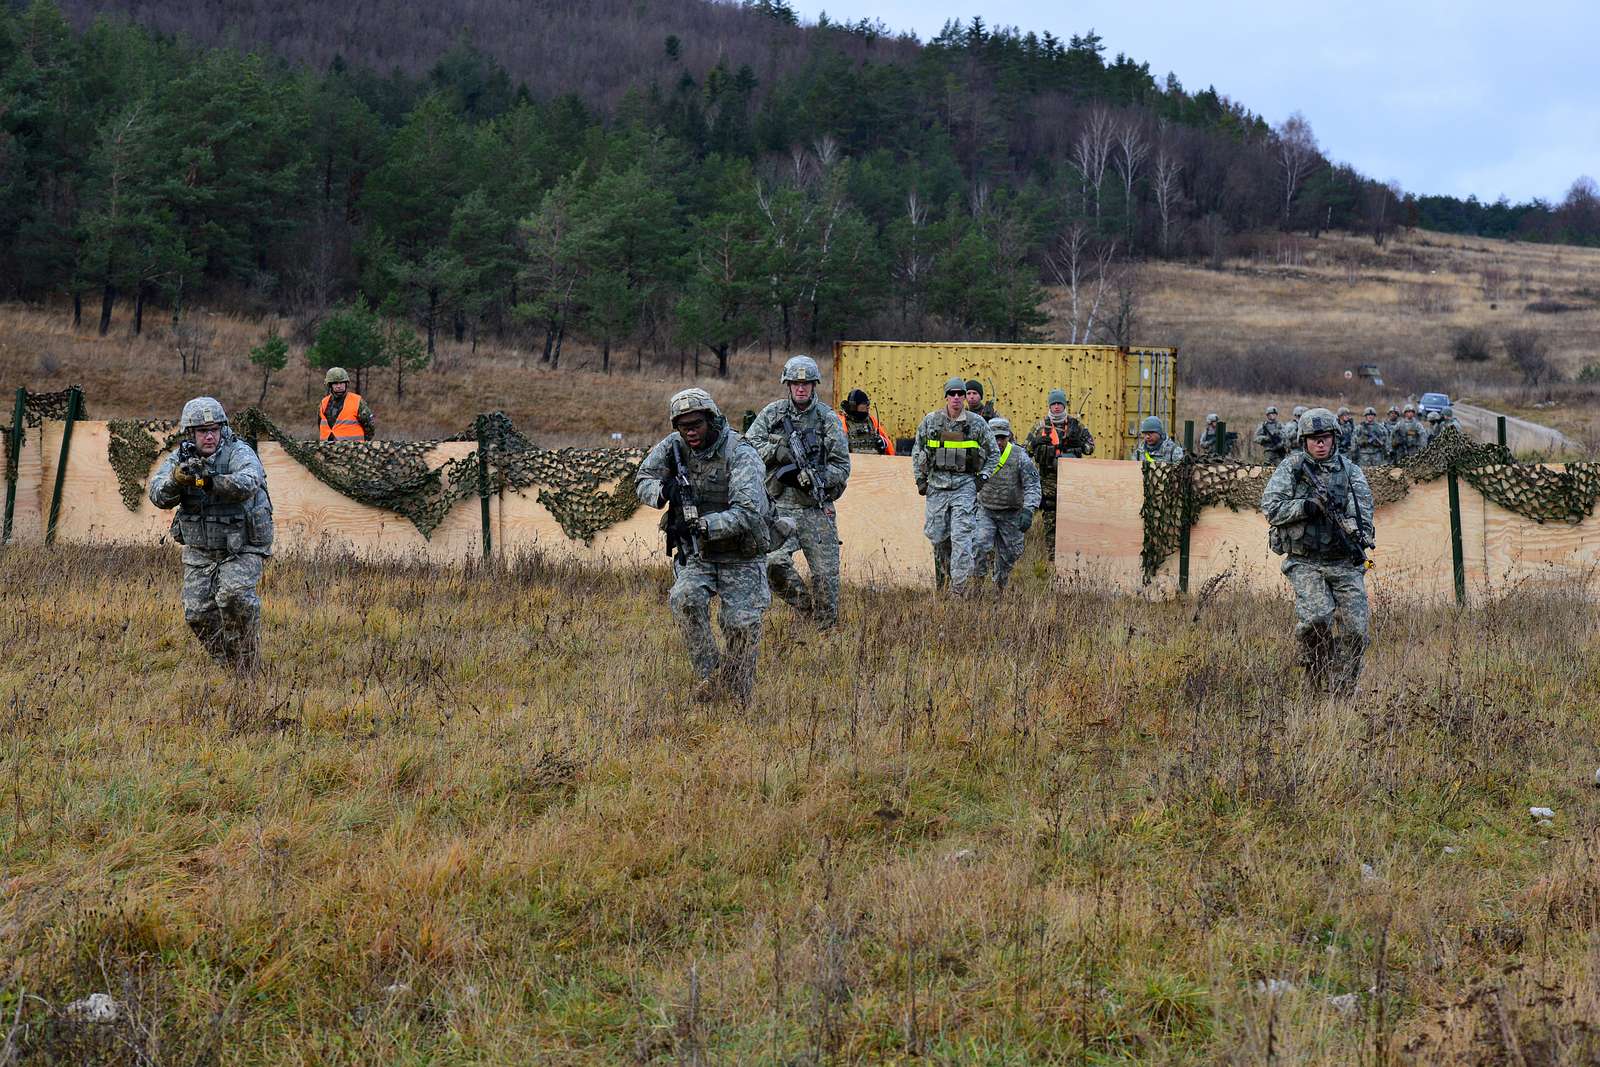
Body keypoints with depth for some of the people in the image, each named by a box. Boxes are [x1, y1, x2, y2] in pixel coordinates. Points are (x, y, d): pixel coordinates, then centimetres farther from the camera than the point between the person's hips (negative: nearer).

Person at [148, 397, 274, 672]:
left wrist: (210, 481, -47)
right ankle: (227, 660, 19)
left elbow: (247, 484, -35)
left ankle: (248, 654, -7)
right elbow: (158, 496, -13)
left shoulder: (238, 453, -14)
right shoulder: (180, 459, 0)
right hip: (199, 552, 5)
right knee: (197, 613, -4)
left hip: (242, 549, -5)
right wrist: (177, 479, -33)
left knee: (233, 593, -28)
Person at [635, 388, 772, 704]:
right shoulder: (673, 446, -6)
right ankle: (710, 676, -12)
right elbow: (642, 480, 5)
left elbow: (747, 513, -32)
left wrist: (700, 526, -40)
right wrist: (664, 491, -19)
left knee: (742, 625, -4)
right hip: (696, 553, 4)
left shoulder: (741, 455, -23)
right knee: (685, 598, -23)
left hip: (740, 556, -3)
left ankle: (739, 692, 18)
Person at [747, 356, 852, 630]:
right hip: (779, 507, 0)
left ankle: (826, 627, 17)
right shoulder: (772, 413, 6)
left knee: (826, 573, -1)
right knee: (774, 561, -20)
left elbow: (842, 466, 2)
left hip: (816, 508, 0)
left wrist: (815, 477, -16)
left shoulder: (829, 420, 3)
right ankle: (804, 607, 3)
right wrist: (778, 451, -13)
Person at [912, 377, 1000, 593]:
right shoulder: (930, 421, 4)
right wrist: (920, 479, 8)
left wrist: (982, 477, 0)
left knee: (961, 536, -11)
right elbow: (917, 451, 15)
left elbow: (994, 453, 10)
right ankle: (942, 577, 27)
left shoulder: (977, 423, 1)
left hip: (965, 485, -2)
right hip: (937, 484, 2)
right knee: (937, 535, 7)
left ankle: (959, 586, -12)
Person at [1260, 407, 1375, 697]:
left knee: (1354, 630, -4)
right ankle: (1316, 670, 1)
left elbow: (1363, 509, -3)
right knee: (1316, 617, -25)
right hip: (1305, 562, -2)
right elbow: (1270, 507, -4)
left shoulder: (1349, 470, 8)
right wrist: (1305, 507, -19)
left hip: (1345, 563, 2)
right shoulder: (1291, 468, 3)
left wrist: (1358, 540, -22)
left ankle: (1343, 691, 11)